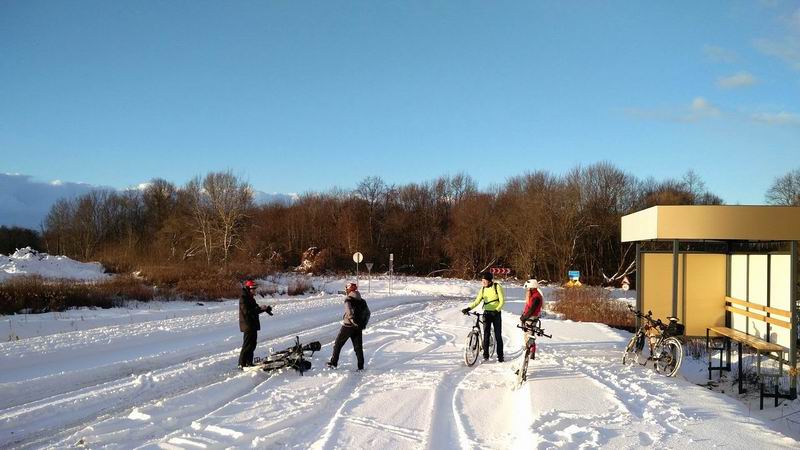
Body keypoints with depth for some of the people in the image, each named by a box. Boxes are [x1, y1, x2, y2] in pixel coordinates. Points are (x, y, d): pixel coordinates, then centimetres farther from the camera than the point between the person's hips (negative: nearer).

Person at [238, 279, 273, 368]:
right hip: (248, 325, -10)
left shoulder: (250, 298, 15)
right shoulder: (243, 298, -16)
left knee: (252, 344, 14)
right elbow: (247, 311, -24)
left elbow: (255, 308, 19)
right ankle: (242, 364, -2)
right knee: (247, 345, -7)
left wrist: (265, 308, 1)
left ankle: (249, 362, 21)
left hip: (253, 325, 10)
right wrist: (261, 309, -27)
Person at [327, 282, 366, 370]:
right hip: (358, 327, 5)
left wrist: (353, 321, -32)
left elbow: (349, 311, -27)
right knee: (358, 346, 9)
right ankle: (361, 366, 6)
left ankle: (333, 362, 14)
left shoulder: (348, 299, -10)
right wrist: (363, 324, 14)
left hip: (347, 326, -5)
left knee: (338, 344, 10)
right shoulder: (362, 301, 8)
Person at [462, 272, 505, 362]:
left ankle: (500, 356, 7)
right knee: (486, 334, 0)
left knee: (498, 335, 0)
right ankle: (485, 355, 7)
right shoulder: (483, 289, 6)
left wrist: (497, 310, -25)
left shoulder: (497, 286, -7)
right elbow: (477, 301, 1)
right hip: (486, 313, 4)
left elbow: (502, 301, -10)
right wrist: (468, 308, -14)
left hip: (496, 313, -4)